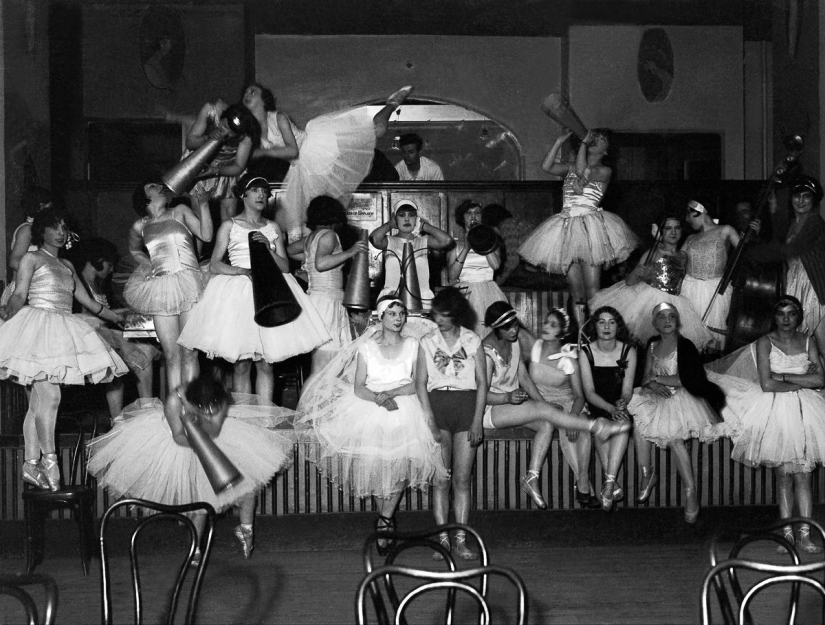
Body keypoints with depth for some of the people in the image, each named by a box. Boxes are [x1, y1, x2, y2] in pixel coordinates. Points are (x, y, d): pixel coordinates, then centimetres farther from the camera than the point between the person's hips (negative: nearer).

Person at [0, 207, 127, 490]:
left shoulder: (67, 266, 23)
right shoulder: (32, 258, 4)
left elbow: (87, 301, 30)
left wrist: (118, 318, 36)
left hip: (61, 332, 6)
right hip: (38, 327, -6)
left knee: (39, 400, 2)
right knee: (49, 395, -16)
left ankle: (31, 464, -1)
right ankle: (49, 460, -14)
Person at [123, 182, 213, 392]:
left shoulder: (180, 211, 14)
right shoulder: (139, 227, 17)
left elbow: (206, 236, 3)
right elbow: (135, 250, 36)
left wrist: (203, 205, -4)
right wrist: (148, 264, 18)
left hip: (189, 286, -1)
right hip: (161, 291, 1)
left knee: (189, 352, -7)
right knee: (171, 355, -3)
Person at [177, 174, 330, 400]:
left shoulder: (272, 228, 15)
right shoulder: (229, 226, 7)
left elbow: (285, 266, 9)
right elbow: (214, 265, 0)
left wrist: (268, 247, -8)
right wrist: (244, 271, -15)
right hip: (237, 293, -2)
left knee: (265, 363, -3)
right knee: (241, 364, -5)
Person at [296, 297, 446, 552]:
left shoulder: (412, 345, 10)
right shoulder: (367, 347, 8)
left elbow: (418, 384, 3)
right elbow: (358, 388, 1)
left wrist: (391, 393, -12)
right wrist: (380, 399, -16)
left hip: (405, 406, 0)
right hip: (370, 406, 0)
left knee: (403, 458, -21)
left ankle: (384, 519, -11)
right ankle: (387, 515, 0)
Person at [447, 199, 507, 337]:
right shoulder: (455, 245, 13)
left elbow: (496, 265, -3)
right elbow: (452, 276, -1)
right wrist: (466, 248, -6)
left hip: (489, 293, 1)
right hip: (466, 294, -1)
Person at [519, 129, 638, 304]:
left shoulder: (605, 171, 3)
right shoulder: (571, 167, 18)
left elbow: (582, 172, -14)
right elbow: (546, 166, 4)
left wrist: (584, 143, -5)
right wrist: (559, 142, 4)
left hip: (591, 226, -4)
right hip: (567, 227, 4)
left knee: (592, 289, -11)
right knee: (575, 289, 4)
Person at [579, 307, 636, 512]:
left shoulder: (628, 351, 2)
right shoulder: (585, 352, -3)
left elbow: (627, 390, -1)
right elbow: (589, 392, -9)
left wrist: (622, 403, -26)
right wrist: (611, 409, -26)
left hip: (620, 406, 1)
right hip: (595, 408, -1)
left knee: (623, 424, -34)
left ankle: (608, 483, -42)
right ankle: (613, 486, -35)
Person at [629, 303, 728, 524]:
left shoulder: (684, 346, -4)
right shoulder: (653, 345, 14)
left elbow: (685, 379, -12)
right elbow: (646, 377, 12)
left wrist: (657, 378, -8)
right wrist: (652, 385, -11)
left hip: (681, 398, -6)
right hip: (658, 398, 6)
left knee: (674, 437, -28)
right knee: (638, 420, -23)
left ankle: (690, 491, -23)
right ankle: (646, 475, -12)